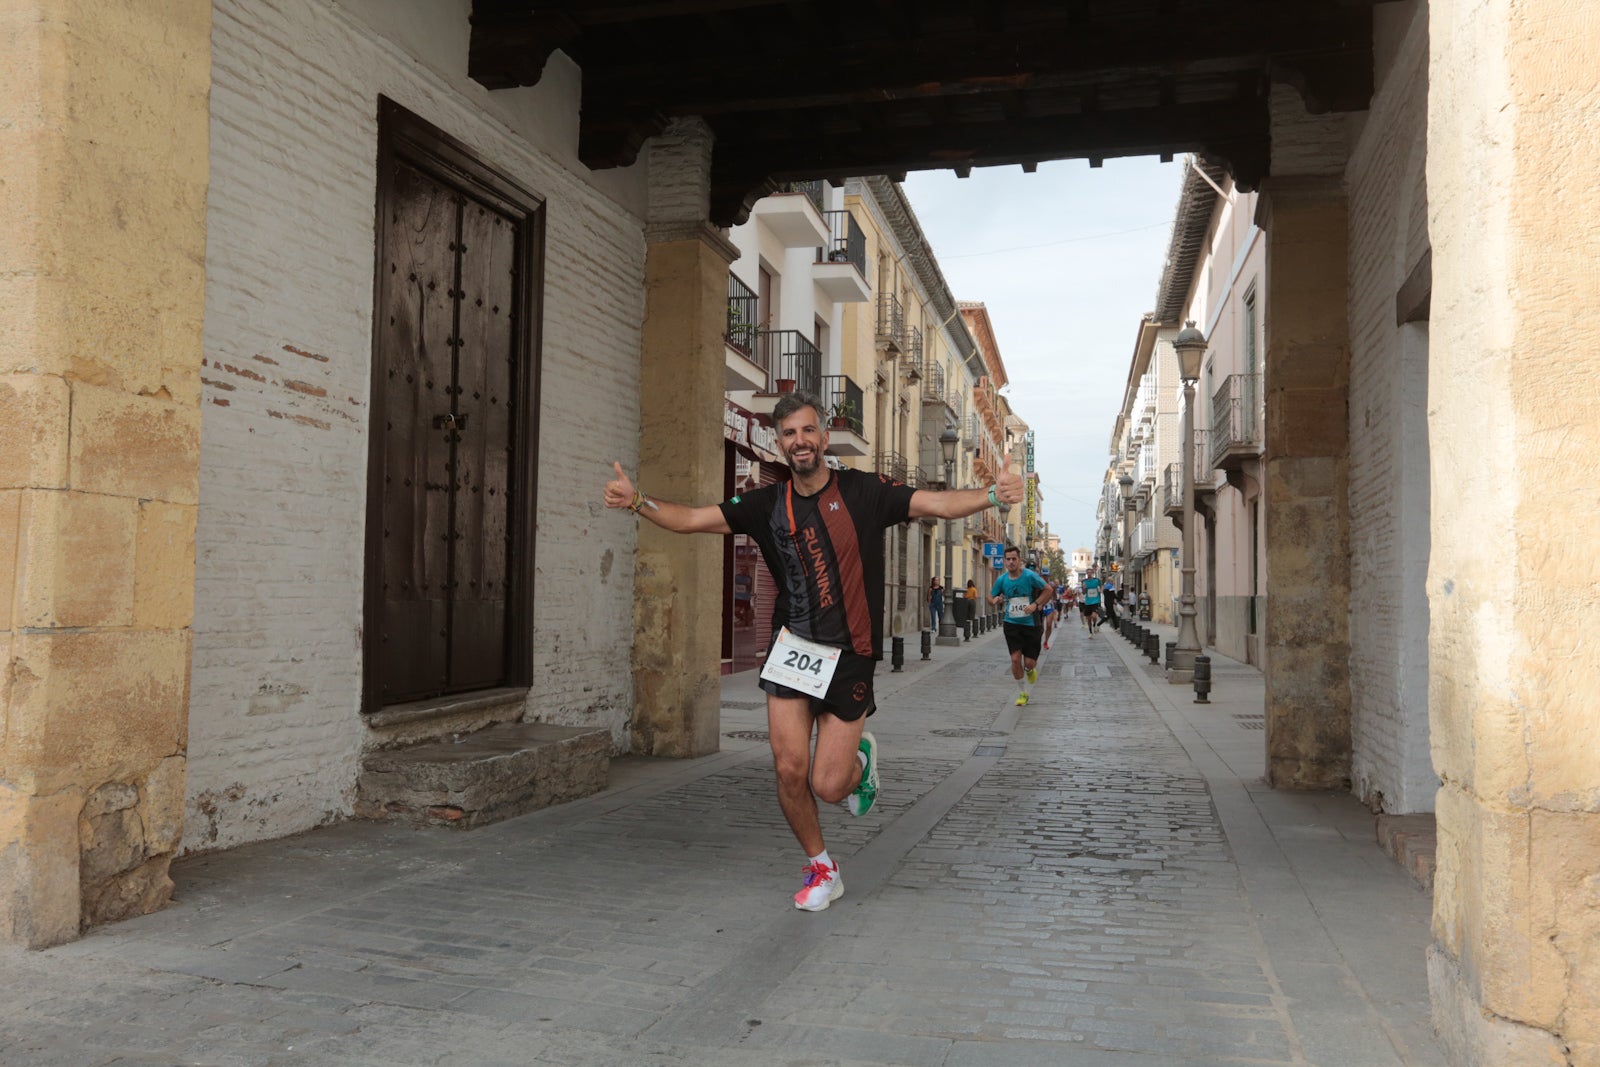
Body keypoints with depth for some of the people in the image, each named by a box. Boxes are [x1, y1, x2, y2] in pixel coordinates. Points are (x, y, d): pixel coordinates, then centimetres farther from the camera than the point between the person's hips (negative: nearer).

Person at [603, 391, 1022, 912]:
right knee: (789, 770, -3)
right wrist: (637, 500, -15)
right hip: (793, 647, 3)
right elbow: (689, 519, 1)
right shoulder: (769, 504, 3)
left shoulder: (864, 492, -3)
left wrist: (992, 494, -28)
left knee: (828, 786, -5)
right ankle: (822, 869, 23)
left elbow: (938, 504, -10)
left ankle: (860, 758, 33)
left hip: (849, 655, -2)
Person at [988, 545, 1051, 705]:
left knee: (1029, 662, -2)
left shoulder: (1030, 576, -11)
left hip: (1030, 624, -2)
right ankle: (1022, 693, 9)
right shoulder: (1001, 580, -3)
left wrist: (1035, 604, -13)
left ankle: (1030, 670, 38)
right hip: (1011, 624, 2)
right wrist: (995, 601, -13)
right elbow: (991, 596, 11)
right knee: (1015, 659, -11)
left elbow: (1048, 589, -1)